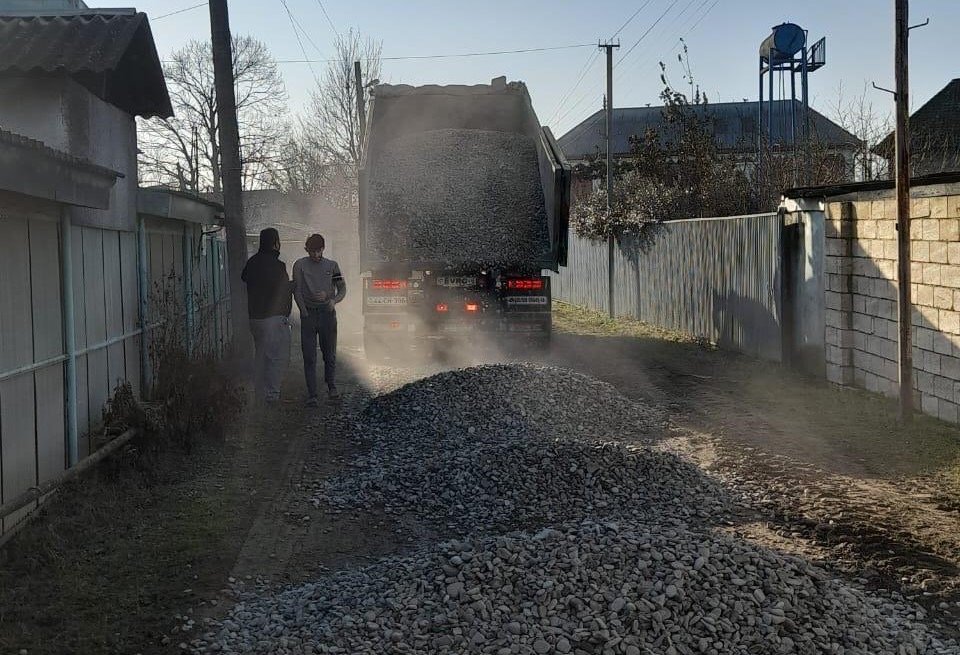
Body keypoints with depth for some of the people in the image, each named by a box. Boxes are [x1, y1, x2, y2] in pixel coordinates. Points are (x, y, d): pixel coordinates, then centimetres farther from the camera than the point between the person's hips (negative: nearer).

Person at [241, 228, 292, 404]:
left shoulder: (251, 263, 9)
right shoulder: (276, 265, -14)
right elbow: (283, 292, -13)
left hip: (255, 317, 8)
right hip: (275, 317, -8)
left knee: (261, 356, 16)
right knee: (279, 357, -3)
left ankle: (259, 394, 20)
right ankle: (272, 394, -6)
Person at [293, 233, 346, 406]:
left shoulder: (332, 266, 6)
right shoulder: (300, 265, 2)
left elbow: (342, 289, 6)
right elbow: (297, 291, 0)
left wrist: (333, 300, -15)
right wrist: (304, 312, -10)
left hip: (327, 313, 1)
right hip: (308, 314, -1)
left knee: (330, 354, 6)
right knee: (309, 357, -2)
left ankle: (331, 386, 28)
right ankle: (312, 394, 3)